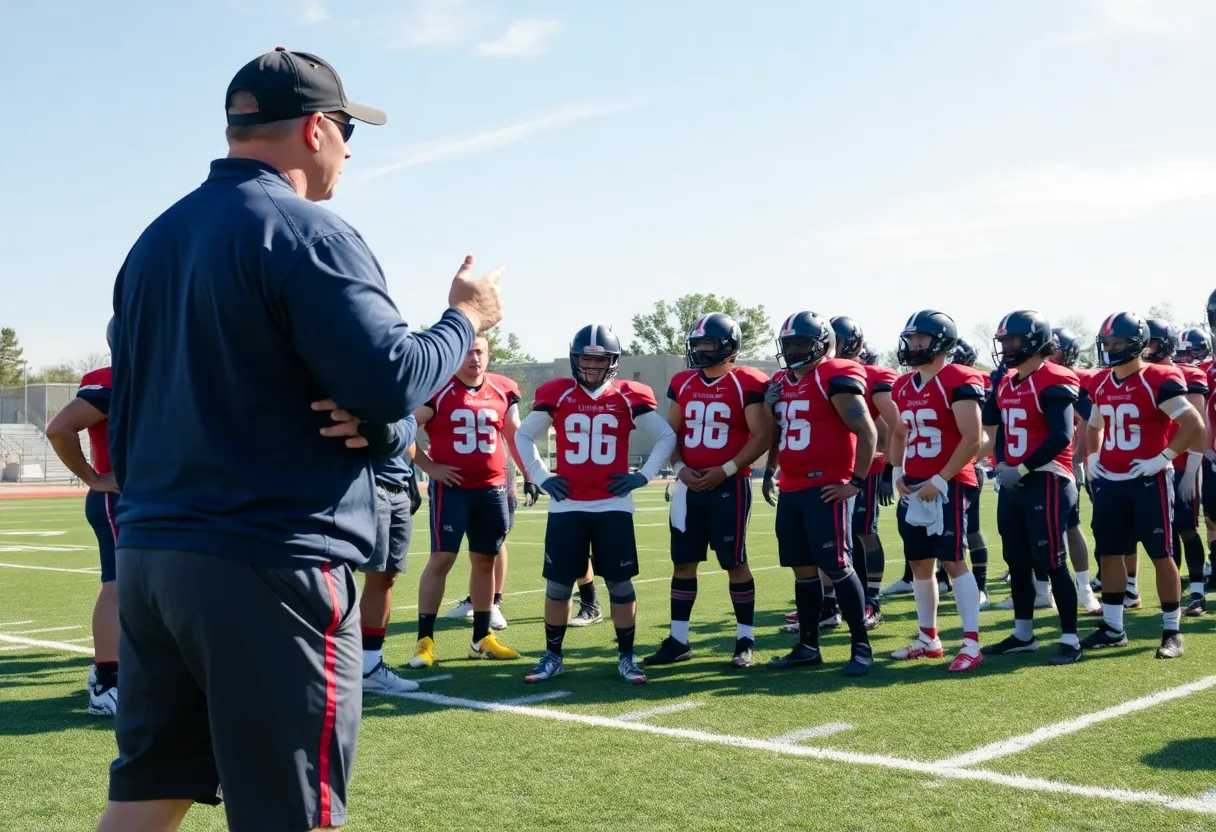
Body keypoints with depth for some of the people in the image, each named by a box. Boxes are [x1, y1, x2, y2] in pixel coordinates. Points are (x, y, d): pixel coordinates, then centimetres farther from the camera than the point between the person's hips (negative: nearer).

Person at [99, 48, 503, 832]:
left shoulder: (154, 241, 16)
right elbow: (391, 382, -18)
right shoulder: (307, 234, -11)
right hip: (270, 567, -8)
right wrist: (465, 320, -2)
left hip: (148, 555, 9)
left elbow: (126, 413, 19)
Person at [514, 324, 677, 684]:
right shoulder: (557, 395, 1)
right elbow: (523, 435, 13)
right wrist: (540, 476, 4)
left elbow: (666, 437, 9)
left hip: (613, 505, 0)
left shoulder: (629, 398, 0)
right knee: (558, 584, 5)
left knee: (620, 583, 3)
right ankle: (552, 655, 19)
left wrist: (643, 476, 0)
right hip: (567, 505, 1)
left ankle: (626, 656, 16)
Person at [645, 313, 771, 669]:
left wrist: (725, 471, -15)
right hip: (689, 486, 6)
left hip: (729, 485, -5)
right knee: (683, 562, 8)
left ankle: (746, 641, 10)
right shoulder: (682, 383, 9)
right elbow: (669, 432, 14)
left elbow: (762, 436, -11)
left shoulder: (746, 384, -8)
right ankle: (678, 640, 16)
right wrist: (680, 468, -3)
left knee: (735, 563, -1)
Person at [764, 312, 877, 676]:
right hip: (791, 490, 8)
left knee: (837, 567, -7)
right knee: (803, 568, 11)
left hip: (825, 489, -8)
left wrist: (856, 482, -15)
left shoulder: (835, 379, -11)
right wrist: (769, 472, 23)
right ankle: (808, 645, 19)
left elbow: (867, 432, -14)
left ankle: (862, 647, 2)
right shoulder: (781, 382, 15)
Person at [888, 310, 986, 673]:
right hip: (913, 487, 8)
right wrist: (898, 472, 7)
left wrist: (941, 480, -18)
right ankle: (928, 638, 23)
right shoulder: (903, 387, 12)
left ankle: (971, 645, -4)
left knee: (953, 561, -9)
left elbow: (971, 439, -17)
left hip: (948, 485, -8)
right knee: (919, 562, 12)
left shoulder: (958, 381, -12)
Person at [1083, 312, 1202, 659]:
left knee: (1161, 555, 0)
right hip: (1109, 481, 7)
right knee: (1109, 553, 9)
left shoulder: (1159, 381, -13)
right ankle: (1112, 629, 19)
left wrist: (1161, 459, -18)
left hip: (1149, 482, -7)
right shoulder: (1102, 384, 9)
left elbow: (1194, 425, -17)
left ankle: (1172, 632, 9)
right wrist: (1092, 458, 13)